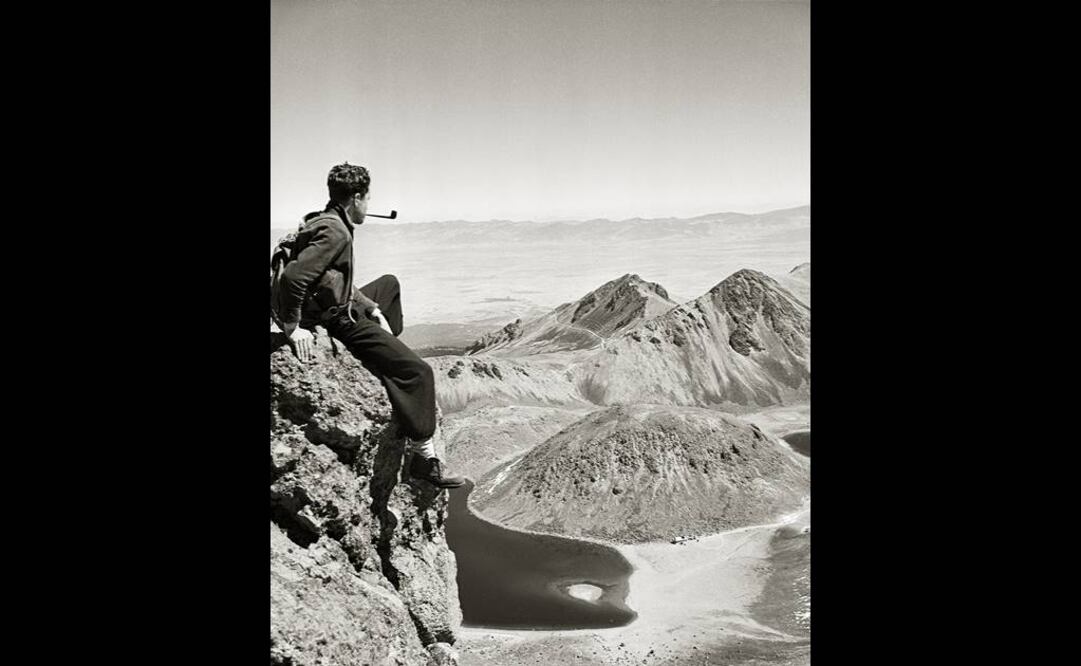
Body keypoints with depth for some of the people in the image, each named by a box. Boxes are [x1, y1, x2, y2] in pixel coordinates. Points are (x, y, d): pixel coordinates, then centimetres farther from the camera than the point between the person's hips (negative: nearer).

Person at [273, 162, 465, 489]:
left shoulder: (325, 221, 11)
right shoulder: (334, 232, -21)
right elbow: (293, 276, -32)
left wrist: (373, 308, 14)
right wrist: (293, 327, -25)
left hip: (340, 306, 11)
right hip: (341, 322, -11)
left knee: (389, 284, 35)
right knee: (418, 371, -13)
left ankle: (389, 355, 36)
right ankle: (423, 457, -13)